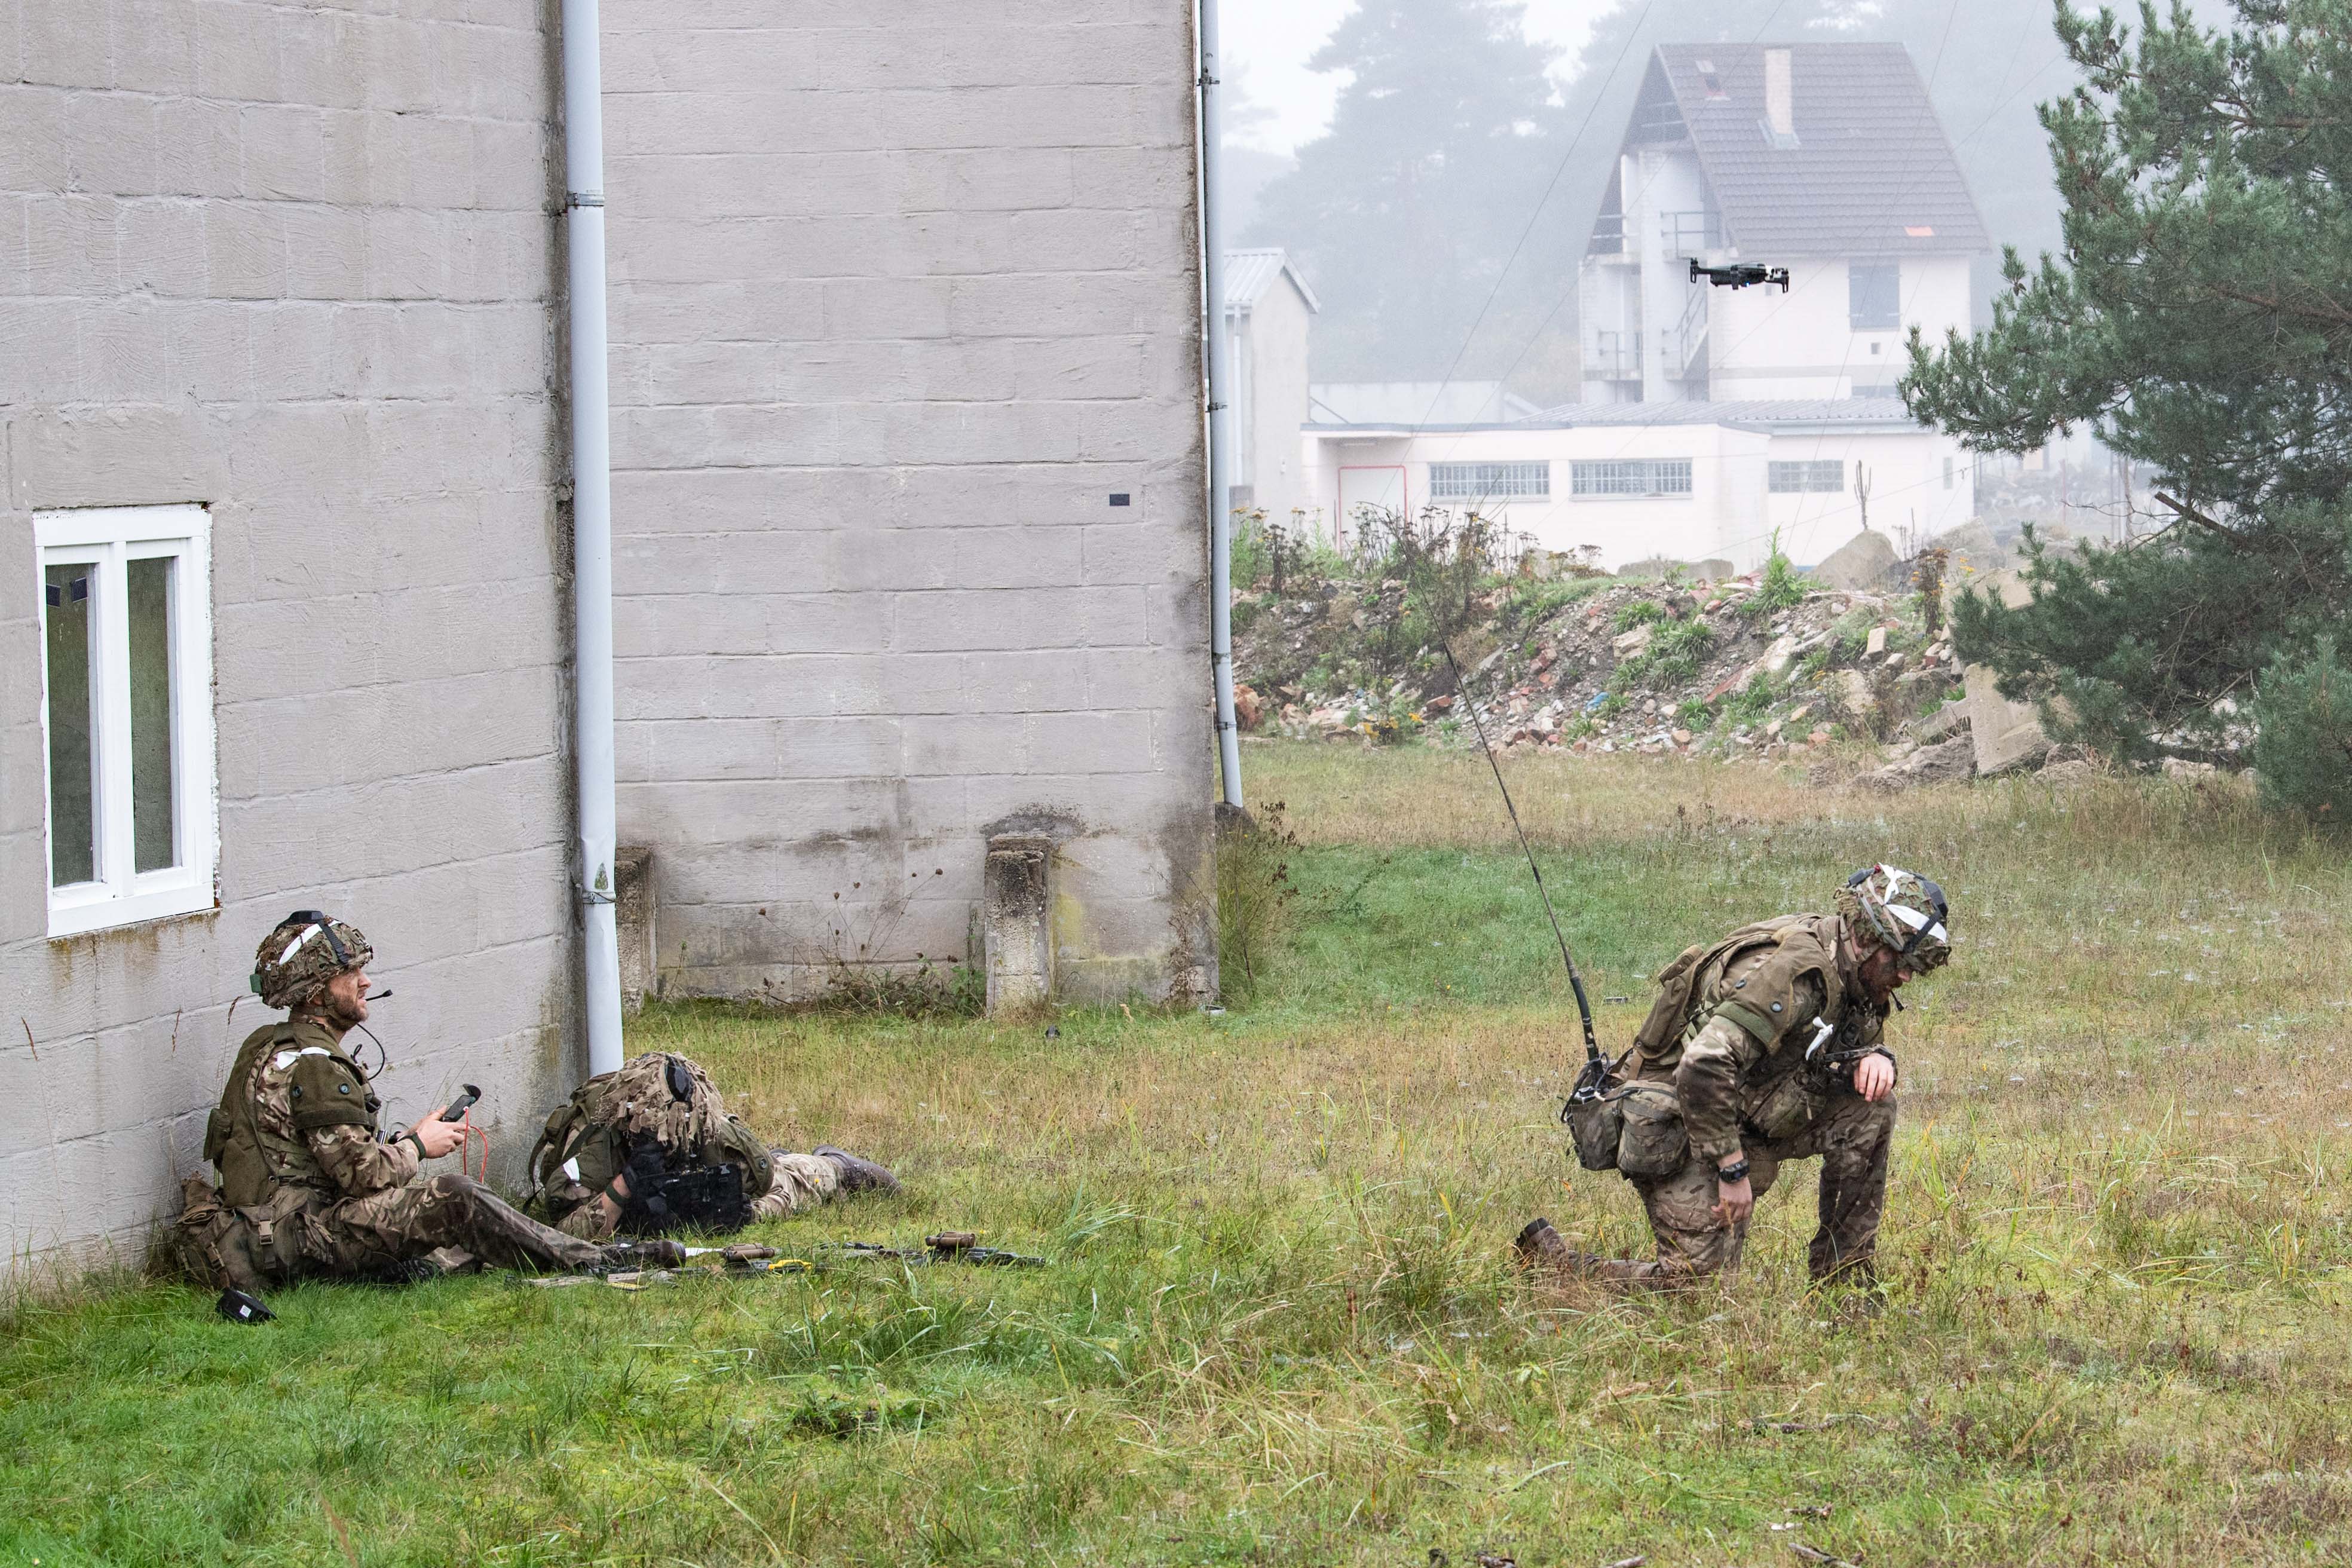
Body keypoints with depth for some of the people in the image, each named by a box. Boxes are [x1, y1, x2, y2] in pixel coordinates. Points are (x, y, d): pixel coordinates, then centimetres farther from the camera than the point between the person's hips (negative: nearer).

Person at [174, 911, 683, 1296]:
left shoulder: (274, 1050, 19)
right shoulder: (312, 1067, -15)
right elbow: (361, 1173, -19)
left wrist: (404, 1144, 7)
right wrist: (417, 1145, -1)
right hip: (295, 1238, -11)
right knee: (451, 1198, -20)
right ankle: (593, 1260, -14)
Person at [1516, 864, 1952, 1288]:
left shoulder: (1852, 981, 5)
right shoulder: (1795, 969, -25)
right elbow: (1704, 1066, -34)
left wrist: (1876, 1058, -7)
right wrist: (1733, 1171, -27)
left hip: (1748, 1121, 9)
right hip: (1681, 1127, -9)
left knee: (1872, 1108, -4)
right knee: (1699, 1279, -14)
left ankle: (1845, 1274, 3)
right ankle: (1546, 1257, 4)